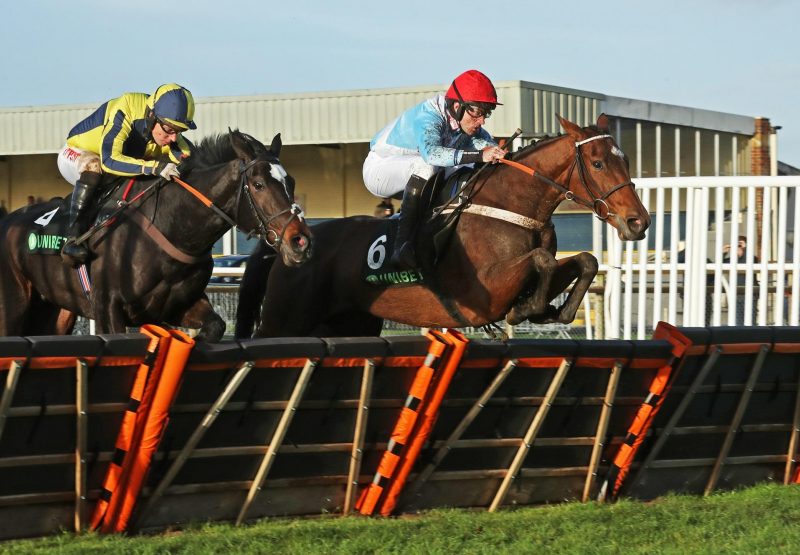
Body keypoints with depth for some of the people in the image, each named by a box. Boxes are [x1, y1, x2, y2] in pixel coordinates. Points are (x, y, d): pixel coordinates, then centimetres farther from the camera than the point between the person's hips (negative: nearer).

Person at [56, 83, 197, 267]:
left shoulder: (167, 129, -19)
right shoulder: (124, 112, -37)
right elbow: (109, 160, -47)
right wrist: (154, 167, -56)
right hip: (76, 154, -6)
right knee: (92, 166, -39)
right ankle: (73, 239, -38)